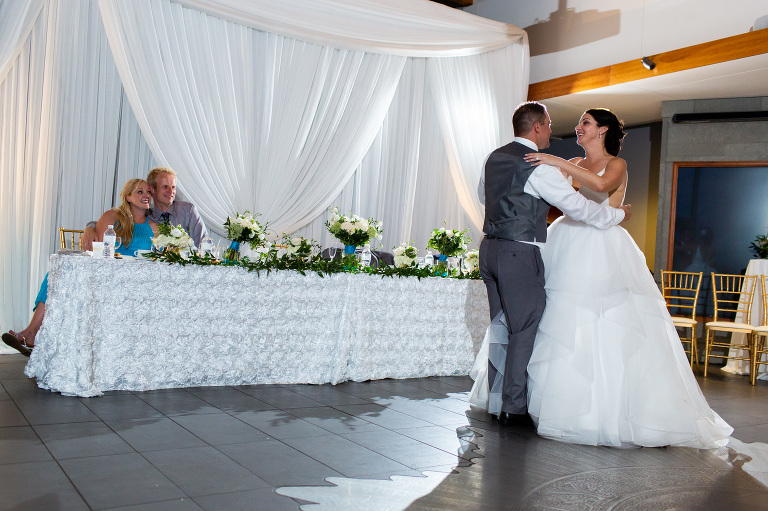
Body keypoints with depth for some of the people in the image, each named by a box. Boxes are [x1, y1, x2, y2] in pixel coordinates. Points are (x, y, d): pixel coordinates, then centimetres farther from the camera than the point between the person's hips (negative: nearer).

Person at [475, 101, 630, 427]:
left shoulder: (494, 158, 12)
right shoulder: (538, 166, -12)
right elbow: (577, 206, -12)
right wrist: (618, 215, 3)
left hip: (490, 247, 8)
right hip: (519, 253, -8)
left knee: (502, 327, 15)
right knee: (525, 329, 0)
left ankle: (497, 402, 22)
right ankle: (513, 409, 4)